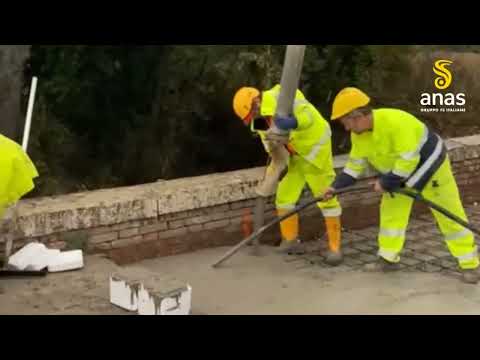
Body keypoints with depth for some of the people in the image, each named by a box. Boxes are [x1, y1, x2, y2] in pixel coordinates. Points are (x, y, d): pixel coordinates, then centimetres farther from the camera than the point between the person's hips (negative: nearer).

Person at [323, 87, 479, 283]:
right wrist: (336, 186, -9)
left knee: (448, 215, -2)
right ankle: (389, 258, 16)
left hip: (429, 164, -7)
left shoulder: (395, 122, -38)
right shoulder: (358, 134, -11)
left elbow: (408, 160, -35)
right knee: (391, 211, 3)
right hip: (401, 171, 7)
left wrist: (386, 183, -27)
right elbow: (355, 164, 1)